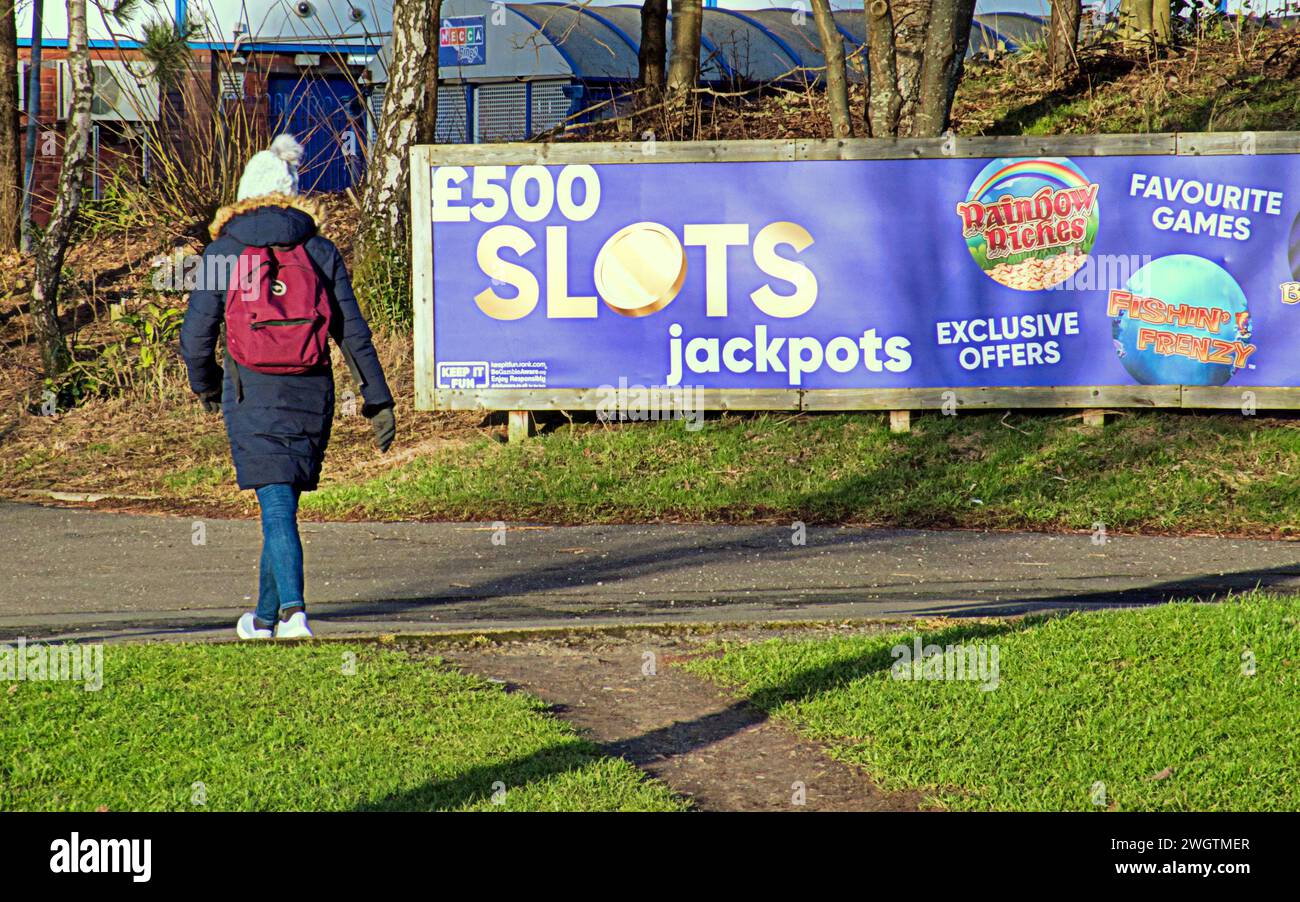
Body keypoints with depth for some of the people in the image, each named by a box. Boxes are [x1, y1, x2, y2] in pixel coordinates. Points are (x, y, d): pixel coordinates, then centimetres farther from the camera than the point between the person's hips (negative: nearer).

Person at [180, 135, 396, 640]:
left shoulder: (224, 252, 0)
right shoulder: (320, 252, 5)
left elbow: (196, 335, 1)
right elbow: (353, 333, 1)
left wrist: (204, 386, 20)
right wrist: (378, 401, 4)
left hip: (251, 393, -2)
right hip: (312, 393, 2)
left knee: (276, 506, -5)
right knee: (284, 502, 16)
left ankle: (293, 609, -22)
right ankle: (266, 614, 25)